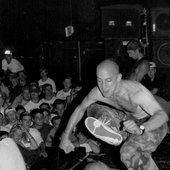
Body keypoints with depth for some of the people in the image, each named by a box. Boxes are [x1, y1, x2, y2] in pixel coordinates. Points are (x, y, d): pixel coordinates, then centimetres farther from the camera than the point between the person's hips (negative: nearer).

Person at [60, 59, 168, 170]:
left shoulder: (135, 92, -38)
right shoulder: (98, 92, -18)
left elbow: (163, 116, -46)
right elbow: (81, 108, 1)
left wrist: (140, 129, -64)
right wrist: (65, 136, -3)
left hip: (154, 123, -7)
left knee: (128, 153, -30)